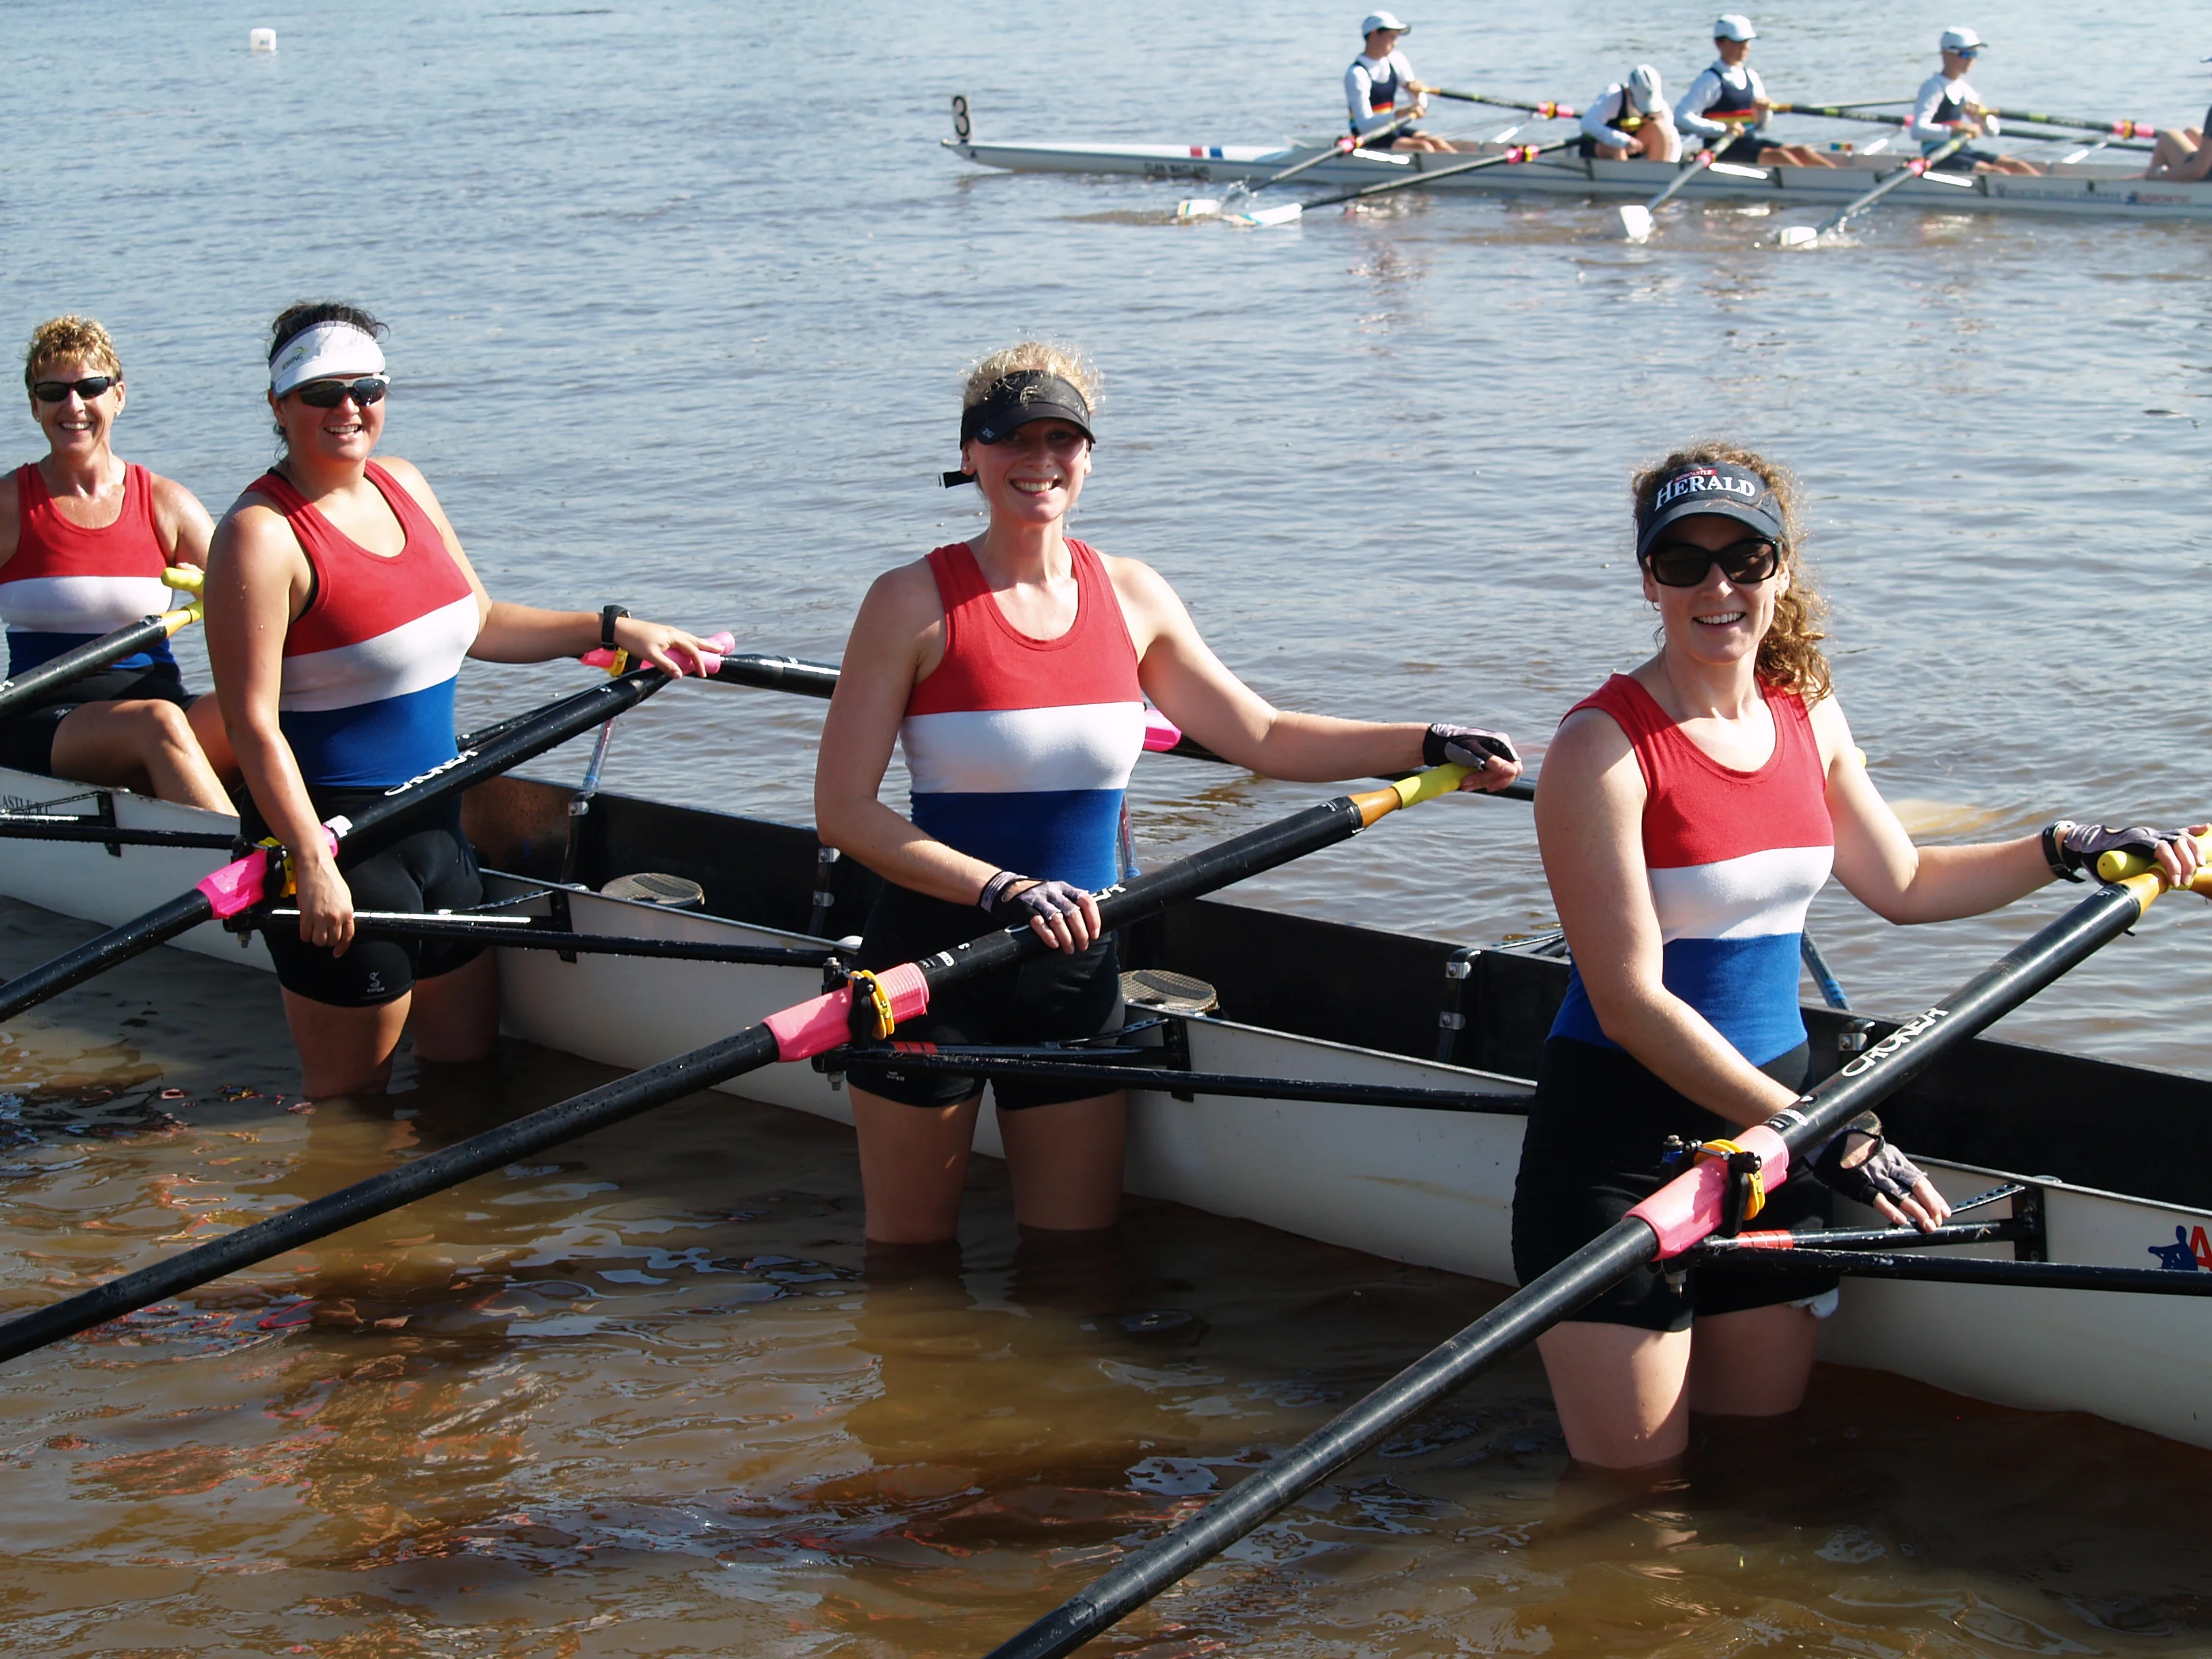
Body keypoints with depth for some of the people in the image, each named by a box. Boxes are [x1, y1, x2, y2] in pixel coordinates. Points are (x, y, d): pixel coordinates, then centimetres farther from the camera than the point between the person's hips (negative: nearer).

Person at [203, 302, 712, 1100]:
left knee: (469, 1052, 16)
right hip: (334, 837, -8)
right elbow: (252, 722, -20)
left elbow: (477, 622, 21)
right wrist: (312, 864, -25)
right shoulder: (261, 535, -16)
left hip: (433, 825, 8)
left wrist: (615, 630, 17)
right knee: (350, 1095, 3)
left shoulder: (403, 486, 8)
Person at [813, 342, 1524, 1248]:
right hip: (934, 962, -4)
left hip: (1076, 968, 4)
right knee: (908, 1262, 9)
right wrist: (1002, 891, -24)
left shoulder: (1130, 596, 3)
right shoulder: (914, 602, -11)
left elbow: (1264, 737, 12)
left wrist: (1428, 745, 3)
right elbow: (844, 812, -14)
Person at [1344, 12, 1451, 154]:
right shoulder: (1357, 74, -17)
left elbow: (1422, 106, 8)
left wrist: (1418, 93, -16)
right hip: (1369, 139, -7)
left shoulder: (1396, 60, 5)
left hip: (1393, 131, 7)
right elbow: (1364, 125, -27)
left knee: (1436, 143, -17)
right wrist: (1399, 114, -39)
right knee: (1423, 147, -25)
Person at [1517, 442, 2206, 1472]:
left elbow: (1903, 884, 22)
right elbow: (1631, 1005, -20)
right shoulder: (1602, 747, -17)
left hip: (1771, 1107, 6)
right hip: (1619, 1134, -6)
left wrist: (2072, 850, 12)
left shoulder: (1808, 715, 5)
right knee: (1636, 1476, 1)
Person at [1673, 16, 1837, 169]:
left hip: (1754, 141, 7)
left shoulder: (1751, 77, 15)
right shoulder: (1710, 80, -6)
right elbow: (1681, 118, -18)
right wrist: (1723, 128, -23)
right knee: (1777, 156, -28)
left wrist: (1764, 111, -4)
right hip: (1722, 148, -7)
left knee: (1800, 152, -14)